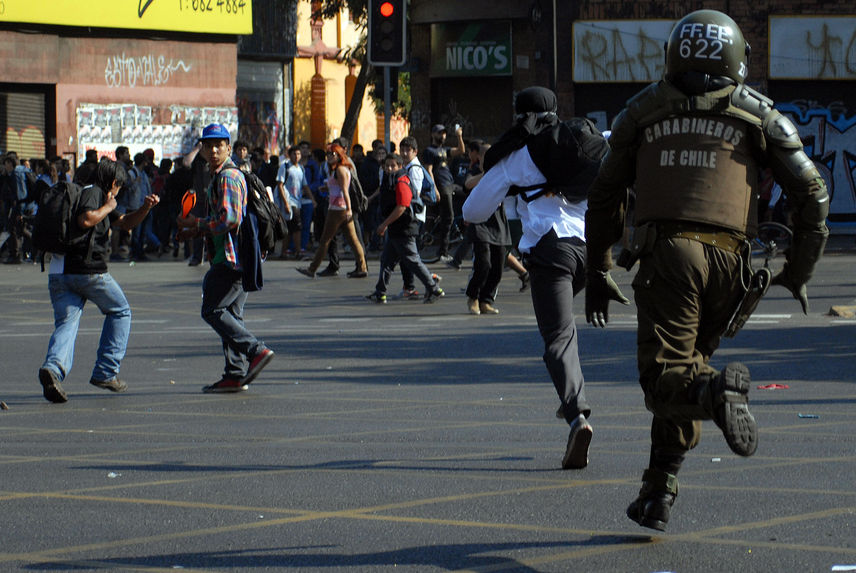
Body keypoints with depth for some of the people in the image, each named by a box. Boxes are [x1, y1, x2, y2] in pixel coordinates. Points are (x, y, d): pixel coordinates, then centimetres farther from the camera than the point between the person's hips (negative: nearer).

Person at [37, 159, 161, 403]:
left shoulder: (98, 196, 26)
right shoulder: (92, 192, -4)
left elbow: (125, 222, 29)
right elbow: (85, 220, -23)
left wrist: (145, 208, 13)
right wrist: (107, 208, -6)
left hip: (58, 271, 8)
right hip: (88, 270, -8)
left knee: (66, 323, -2)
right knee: (120, 311, 13)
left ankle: (53, 366, -30)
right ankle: (106, 372, 7)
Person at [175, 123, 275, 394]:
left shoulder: (228, 177, -12)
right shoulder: (217, 177, 22)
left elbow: (230, 219, -21)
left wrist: (197, 224, -9)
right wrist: (197, 230, 14)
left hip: (231, 257, -11)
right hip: (234, 258, 11)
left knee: (213, 310, -9)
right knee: (230, 313, 9)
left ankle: (255, 350, -16)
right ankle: (236, 374, 8)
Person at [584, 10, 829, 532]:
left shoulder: (644, 109, 17)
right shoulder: (756, 113, 14)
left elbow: (605, 196, 19)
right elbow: (812, 191, 8)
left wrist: (598, 273, 26)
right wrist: (798, 272, 16)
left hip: (668, 251, -1)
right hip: (728, 259, 1)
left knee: (666, 377, -5)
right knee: (687, 366, 15)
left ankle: (718, 392, -39)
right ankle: (659, 495, 11)